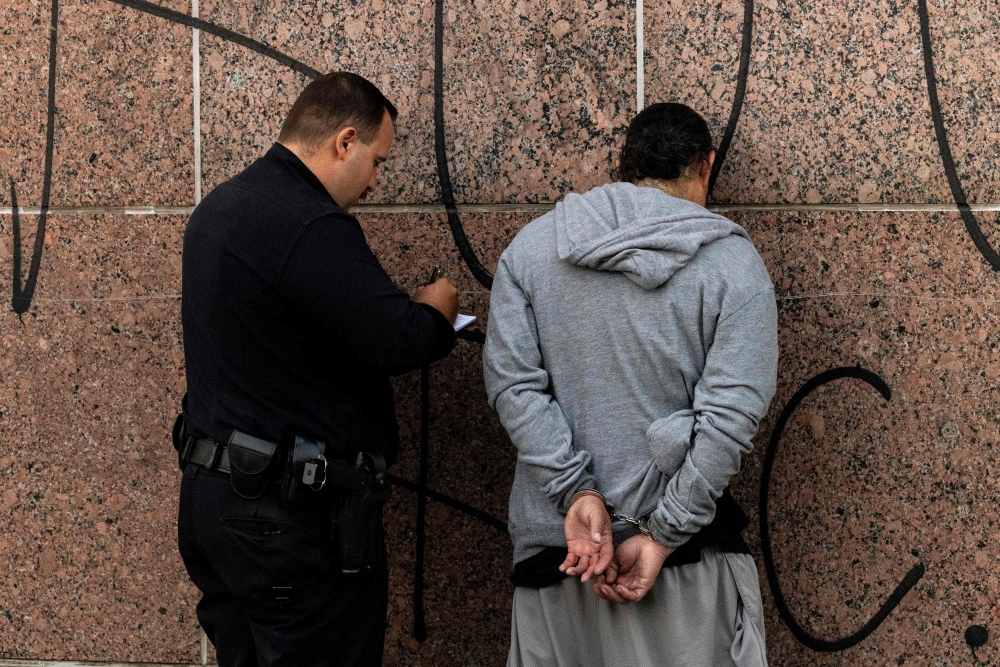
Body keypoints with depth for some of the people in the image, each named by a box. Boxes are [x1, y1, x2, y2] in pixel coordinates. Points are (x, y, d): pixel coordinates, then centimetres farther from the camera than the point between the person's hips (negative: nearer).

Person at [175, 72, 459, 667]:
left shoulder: (220, 208, 13)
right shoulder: (310, 224, -20)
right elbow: (402, 343, -24)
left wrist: (411, 313, 14)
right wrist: (437, 309, -1)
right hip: (294, 517, -10)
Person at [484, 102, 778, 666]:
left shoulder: (531, 246, 3)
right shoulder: (734, 262, -5)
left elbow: (513, 381, -6)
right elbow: (731, 413, -13)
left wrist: (576, 493, -10)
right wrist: (661, 535, -13)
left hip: (551, 541, 3)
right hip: (685, 556, -3)